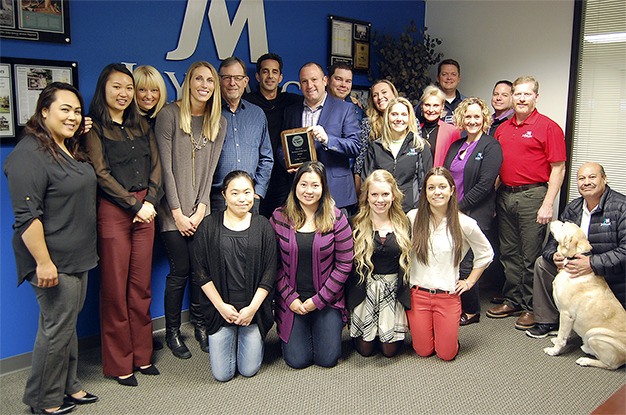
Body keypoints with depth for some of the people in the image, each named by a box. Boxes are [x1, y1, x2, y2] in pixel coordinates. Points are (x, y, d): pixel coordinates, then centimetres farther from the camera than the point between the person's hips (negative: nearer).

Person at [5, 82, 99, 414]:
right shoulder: (29, 154, -16)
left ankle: (68, 386, 31)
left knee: (68, 323, 17)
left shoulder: (71, 149, 12)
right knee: (57, 327, 0)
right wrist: (43, 262, -24)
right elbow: (27, 216, -21)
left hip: (77, 257, 9)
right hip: (52, 260, -9)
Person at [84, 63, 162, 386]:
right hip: (113, 211, -5)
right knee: (115, 289, 1)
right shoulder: (94, 128, -1)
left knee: (141, 286, 9)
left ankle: (142, 355, 21)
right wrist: (135, 205, -10)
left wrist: (150, 202, -4)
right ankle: (119, 363, 13)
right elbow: (101, 174, -9)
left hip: (145, 210, 5)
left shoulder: (141, 126, 15)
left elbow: (155, 167, 10)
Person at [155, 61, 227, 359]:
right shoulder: (169, 114, -6)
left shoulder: (218, 122, 8)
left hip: (201, 209, 4)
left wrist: (201, 209, -3)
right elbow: (166, 166, -9)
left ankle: (200, 325, 24)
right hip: (173, 209, -4)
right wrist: (178, 213, -11)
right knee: (180, 270, 0)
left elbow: (210, 169, 5)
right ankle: (172, 332, 19)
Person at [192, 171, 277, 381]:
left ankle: (254, 340, 34)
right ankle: (230, 339, 32)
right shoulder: (209, 226, -3)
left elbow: (269, 273, -3)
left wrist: (252, 308, -10)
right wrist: (221, 306, -9)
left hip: (254, 308, 0)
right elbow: (201, 273, -2)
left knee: (249, 370, 4)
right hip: (221, 308, 0)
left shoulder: (263, 226, -1)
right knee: (222, 374, 3)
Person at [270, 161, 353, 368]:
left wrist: (318, 300, -10)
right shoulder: (279, 217, -5)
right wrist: (290, 297, -10)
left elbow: (344, 264, -7)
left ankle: (326, 328, 33)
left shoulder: (336, 218, -8)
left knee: (327, 359, 1)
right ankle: (291, 336, 33)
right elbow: (274, 263, -3)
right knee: (297, 360, 0)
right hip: (291, 302, 1)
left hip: (327, 301, 0)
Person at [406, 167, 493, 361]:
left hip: (448, 295, 0)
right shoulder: (413, 218, -6)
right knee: (423, 351, 6)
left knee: (447, 354, 2)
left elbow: (485, 254, 8)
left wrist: (469, 281, 6)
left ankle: (448, 329, 33)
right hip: (418, 293, 0)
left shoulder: (464, 223, -7)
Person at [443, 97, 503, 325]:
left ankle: (471, 311, 16)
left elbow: (485, 184, -13)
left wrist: (459, 206, -12)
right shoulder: (455, 146, 16)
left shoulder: (491, 146, -5)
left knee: (464, 266, -5)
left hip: (475, 215, -6)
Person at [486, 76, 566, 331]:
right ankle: (512, 300, 25)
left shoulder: (548, 127, -4)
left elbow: (558, 169, -8)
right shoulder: (502, 128, 14)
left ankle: (530, 307, 13)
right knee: (508, 253, 12)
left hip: (532, 196, -6)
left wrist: (548, 204, -13)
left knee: (531, 256, 0)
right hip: (505, 195, 6)